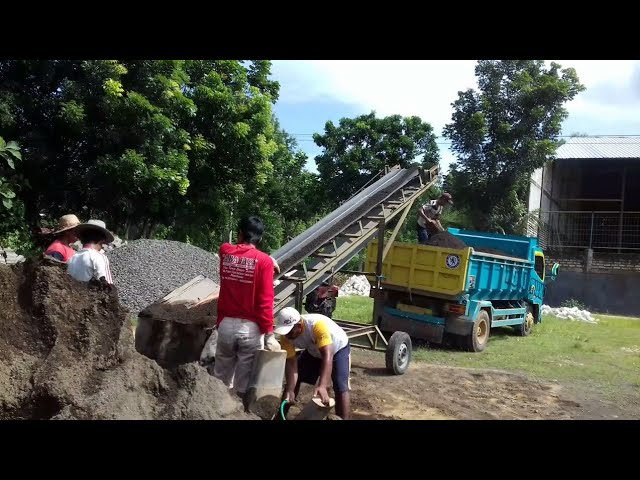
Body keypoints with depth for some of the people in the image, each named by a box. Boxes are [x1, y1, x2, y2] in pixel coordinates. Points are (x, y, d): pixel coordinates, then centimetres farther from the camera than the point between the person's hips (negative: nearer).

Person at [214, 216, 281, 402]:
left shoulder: (225, 251, 3)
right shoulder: (264, 261, -9)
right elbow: (265, 301, -14)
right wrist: (269, 334, -10)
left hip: (226, 324, 3)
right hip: (251, 328, -3)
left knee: (221, 379, 16)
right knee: (244, 383, 5)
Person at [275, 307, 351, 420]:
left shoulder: (317, 325, -43)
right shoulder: (285, 335, -25)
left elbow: (327, 356, -49)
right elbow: (291, 363, -23)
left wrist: (322, 386, -61)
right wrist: (290, 390, -37)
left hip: (339, 348, -5)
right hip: (313, 351, 5)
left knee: (340, 387, -20)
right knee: (292, 379, 0)